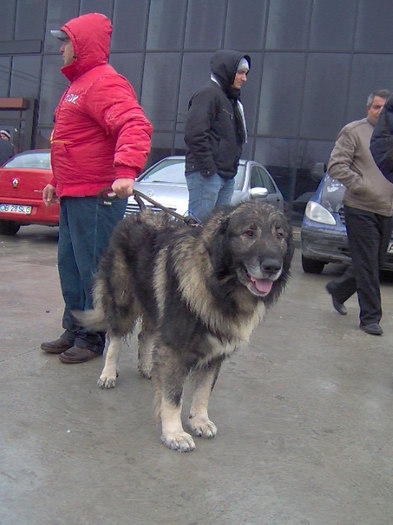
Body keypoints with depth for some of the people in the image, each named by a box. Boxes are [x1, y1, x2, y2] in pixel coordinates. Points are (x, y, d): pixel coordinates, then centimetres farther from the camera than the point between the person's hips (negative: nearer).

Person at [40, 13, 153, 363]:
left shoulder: (104, 82, -13)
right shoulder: (79, 84, 21)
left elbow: (135, 127, -29)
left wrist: (126, 171, -43)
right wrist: (57, 182, 29)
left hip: (97, 197, -11)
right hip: (73, 196, 11)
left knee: (93, 269, -3)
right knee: (70, 265, 15)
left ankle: (94, 339, 10)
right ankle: (74, 331, 28)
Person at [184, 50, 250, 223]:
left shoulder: (232, 100, 23)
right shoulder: (208, 94, -6)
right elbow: (194, 134, -18)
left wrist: (231, 169, 14)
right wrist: (208, 167, -19)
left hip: (227, 176, 9)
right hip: (206, 173, -9)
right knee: (199, 221, -11)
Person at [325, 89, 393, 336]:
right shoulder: (353, 131, -2)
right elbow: (336, 165, -9)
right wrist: (359, 184, -18)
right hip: (360, 209, -6)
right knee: (367, 265, -4)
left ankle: (338, 289, 36)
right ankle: (370, 317, 5)